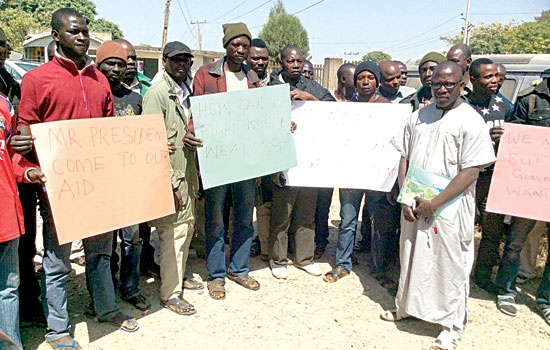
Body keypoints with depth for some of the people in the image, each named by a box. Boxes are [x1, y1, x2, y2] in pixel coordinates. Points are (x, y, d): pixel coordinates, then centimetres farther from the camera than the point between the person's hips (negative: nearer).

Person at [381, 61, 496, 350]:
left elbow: (470, 173, -14)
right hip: (414, 207, 5)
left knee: (450, 266, 6)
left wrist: (434, 203, -16)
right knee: (411, 258, 17)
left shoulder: (470, 121, -9)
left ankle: (452, 326, 24)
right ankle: (406, 306, 38)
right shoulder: (417, 118, 7)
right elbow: (404, 159, 9)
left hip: (449, 208, -5)